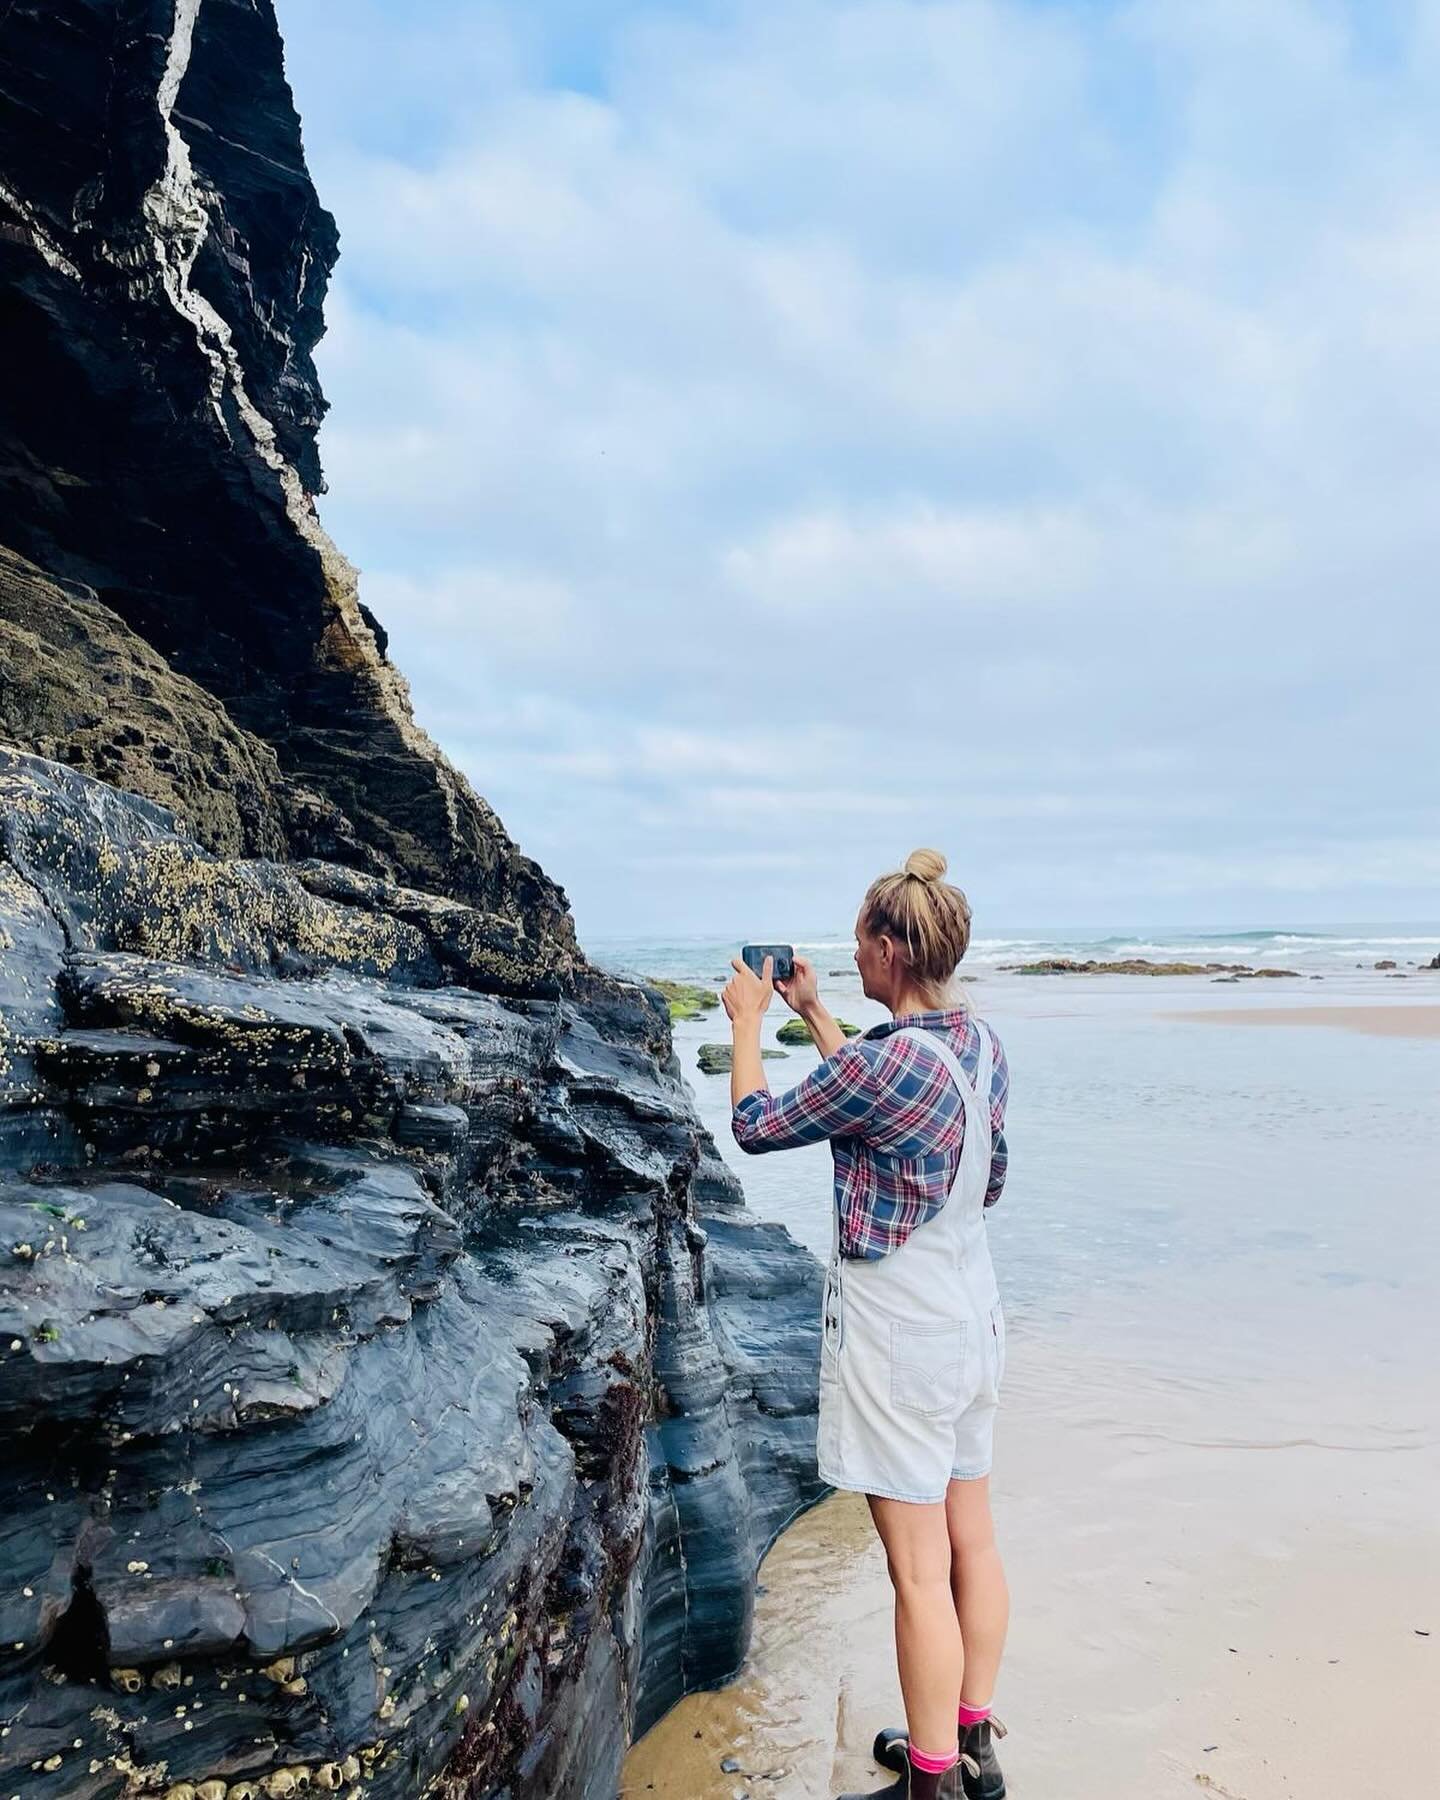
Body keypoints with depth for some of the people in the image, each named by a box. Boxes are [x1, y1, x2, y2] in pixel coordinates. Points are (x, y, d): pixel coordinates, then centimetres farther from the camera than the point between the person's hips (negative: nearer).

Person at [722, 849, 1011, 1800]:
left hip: (898, 1338, -9)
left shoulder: (890, 1060, -25)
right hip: (972, 1321, 9)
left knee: (920, 1572, 6)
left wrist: (747, 1019, 2)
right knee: (973, 1543, 20)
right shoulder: (980, 1043, 0)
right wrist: (815, 1015, 20)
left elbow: (757, 1124, -12)